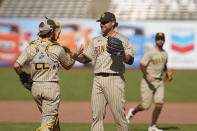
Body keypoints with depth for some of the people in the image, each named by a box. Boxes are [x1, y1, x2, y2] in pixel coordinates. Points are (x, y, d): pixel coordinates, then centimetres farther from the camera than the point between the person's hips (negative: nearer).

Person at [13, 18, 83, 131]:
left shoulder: (31, 47, 0)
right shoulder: (58, 49, -8)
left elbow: (17, 66, -7)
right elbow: (68, 66, 9)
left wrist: (23, 76, 12)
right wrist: (75, 54, 26)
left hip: (35, 88, 5)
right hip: (51, 87, -5)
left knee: (52, 115, 20)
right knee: (48, 119, -5)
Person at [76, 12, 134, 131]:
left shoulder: (122, 40, 4)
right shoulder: (95, 41, 20)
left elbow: (130, 61, -6)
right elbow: (86, 58, 18)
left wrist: (121, 54, -25)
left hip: (115, 79, -5)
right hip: (98, 80, 5)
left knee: (119, 113, -6)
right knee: (97, 115, 1)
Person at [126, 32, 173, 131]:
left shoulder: (165, 53, 11)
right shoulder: (150, 53, -12)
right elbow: (142, 66, -16)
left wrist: (167, 73, 11)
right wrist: (147, 75, -31)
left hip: (159, 81, 6)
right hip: (148, 81, -6)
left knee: (159, 104, -7)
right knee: (146, 106, -4)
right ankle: (132, 112, 27)